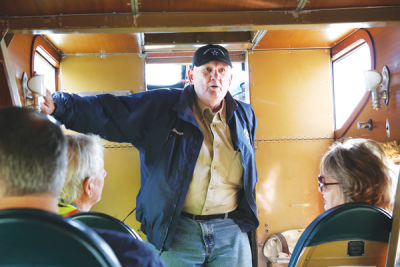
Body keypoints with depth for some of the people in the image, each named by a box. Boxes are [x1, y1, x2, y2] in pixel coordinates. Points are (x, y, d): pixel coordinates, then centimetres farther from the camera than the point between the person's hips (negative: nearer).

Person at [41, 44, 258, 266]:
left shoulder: (245, 116, 10)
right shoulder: (161, 106, -2)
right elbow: (107, 112, -7)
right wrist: (59, 106, -21)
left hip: (231, 233, 3)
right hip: (174, 231, -2)